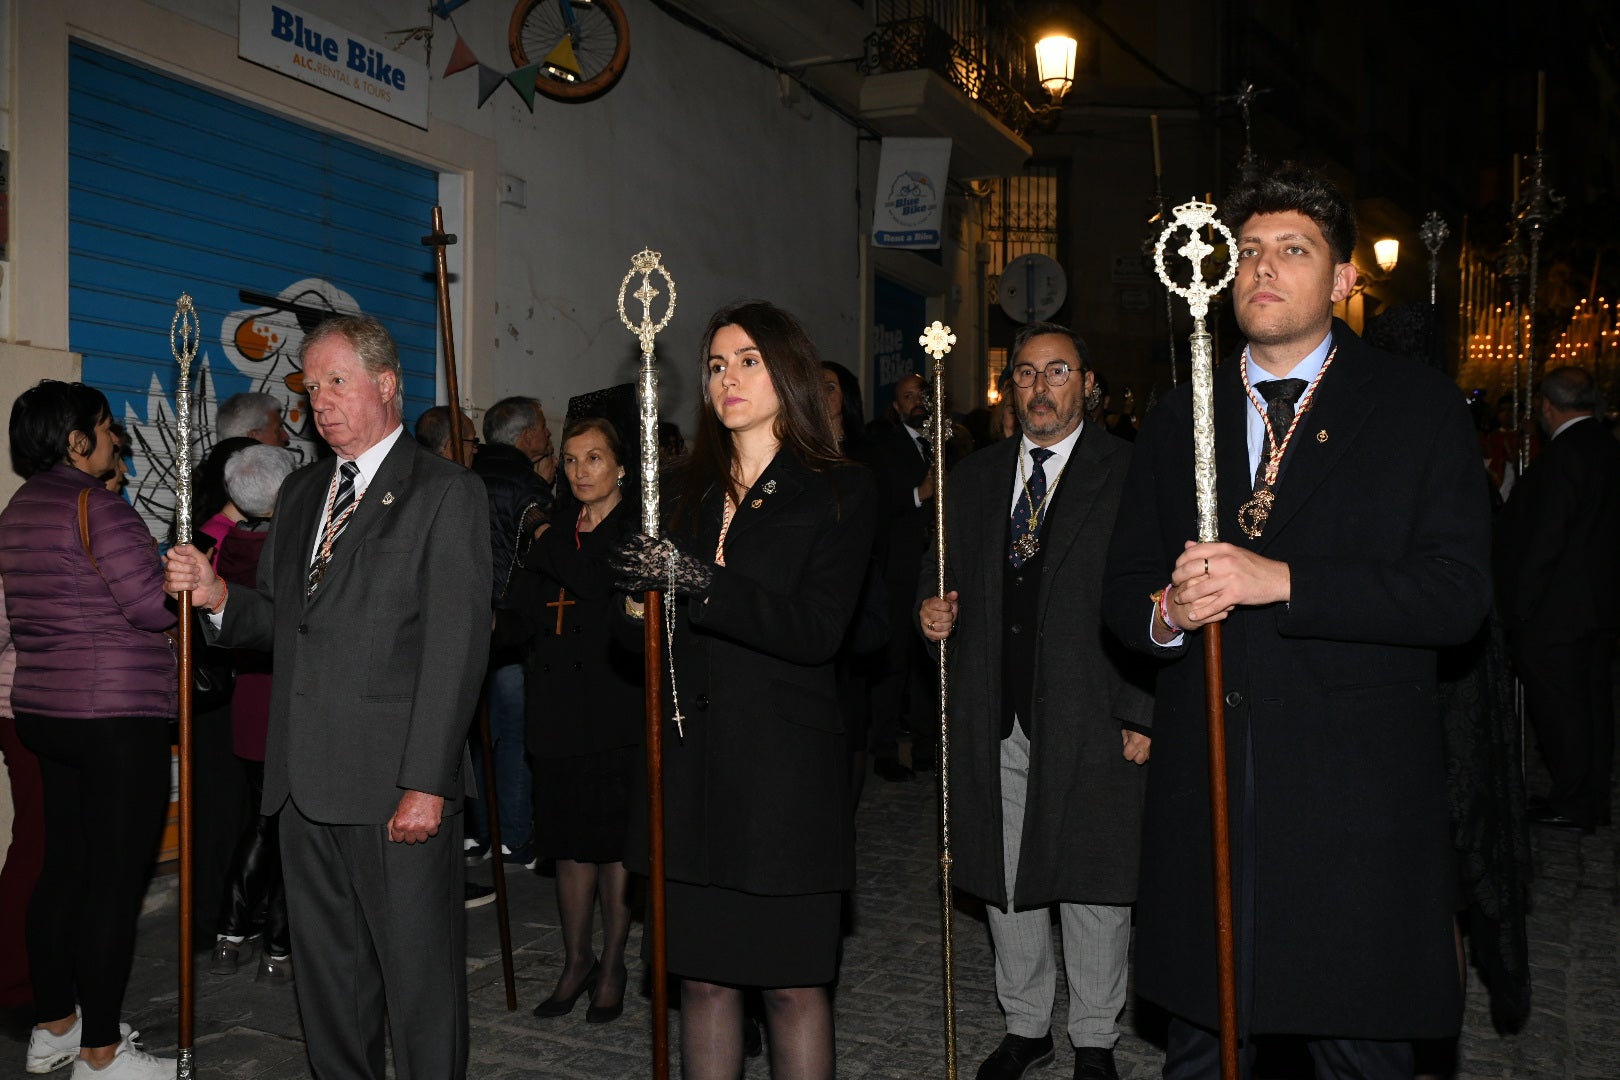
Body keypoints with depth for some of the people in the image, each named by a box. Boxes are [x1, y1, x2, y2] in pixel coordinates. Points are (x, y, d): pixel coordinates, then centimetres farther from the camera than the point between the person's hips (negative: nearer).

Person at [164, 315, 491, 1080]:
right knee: (326, 971, 16)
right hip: (306, 782, 7)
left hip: (397, 786, -6)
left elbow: (456, 647, -12)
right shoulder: (300, 493, 17)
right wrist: (217, 596, -1)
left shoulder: (445, 492, -5)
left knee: (420, 973, 2)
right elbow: (276, 620, 21)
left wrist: (426, 783, -17)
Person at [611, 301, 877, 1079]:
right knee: (702, 976, 11)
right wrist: (641, 590, -7)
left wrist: (695, 581, -23)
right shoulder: (689, 491, 12)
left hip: (783, 767, -4)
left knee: (791, 981, 5)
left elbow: (816, 629, -16)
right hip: (691, 760, 4)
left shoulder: (837, 493, -2)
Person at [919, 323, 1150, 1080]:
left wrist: (1141, 717, -12)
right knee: (1005, 882, 15)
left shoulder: (1130, 474, -4)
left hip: (1089, 722, -4)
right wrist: (933, 613, -3)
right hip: (994, 724, 5)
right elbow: (947, 577, 20)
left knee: (1093, 887, 7)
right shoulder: (972, 479, 12)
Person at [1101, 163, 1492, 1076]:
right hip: (1203, 791, 3)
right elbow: (1123, 589, 11)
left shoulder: (1421, 409, 0)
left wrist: (1279, 580, -20)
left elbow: (1460, 592, -11)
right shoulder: (1177, 421, 11)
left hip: (1358, 799, -3)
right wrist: (1165, 612, -12)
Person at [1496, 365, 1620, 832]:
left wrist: (1520, 608, -14)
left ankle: (1572, 804, 9)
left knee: (1558, 710, 1)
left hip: (1555, 613, -9)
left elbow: (1543, 542, -21)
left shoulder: (1561, 457, -19)